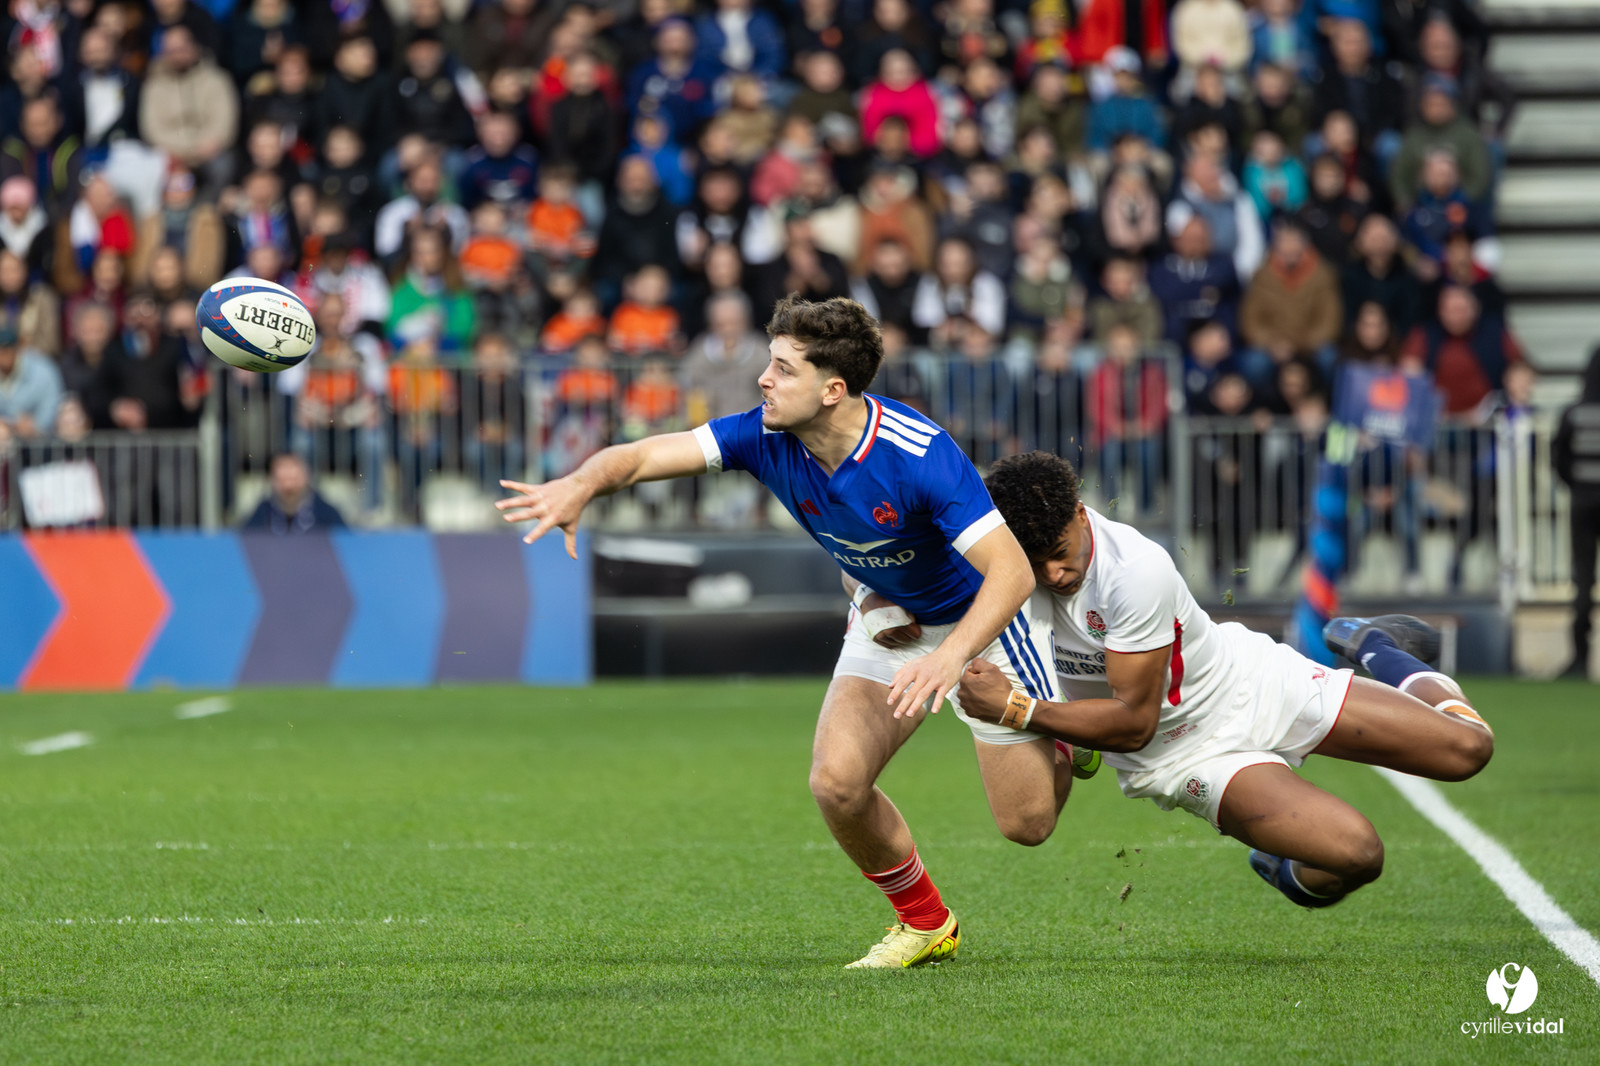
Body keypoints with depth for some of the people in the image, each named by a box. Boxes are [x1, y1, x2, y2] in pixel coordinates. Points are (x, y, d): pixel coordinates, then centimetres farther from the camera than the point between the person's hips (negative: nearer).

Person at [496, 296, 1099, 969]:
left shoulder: (919, 455, -36)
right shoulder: (768, 437, -20)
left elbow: (1011, 570, -39)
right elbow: (640, 456, -21)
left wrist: (949, 657, -53)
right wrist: (581, 485, -44)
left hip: (980, 616, -5)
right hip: (887, 614, 5)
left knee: (1026, 822, -3)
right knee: (837, 783, -14)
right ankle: (923, 923, 11)